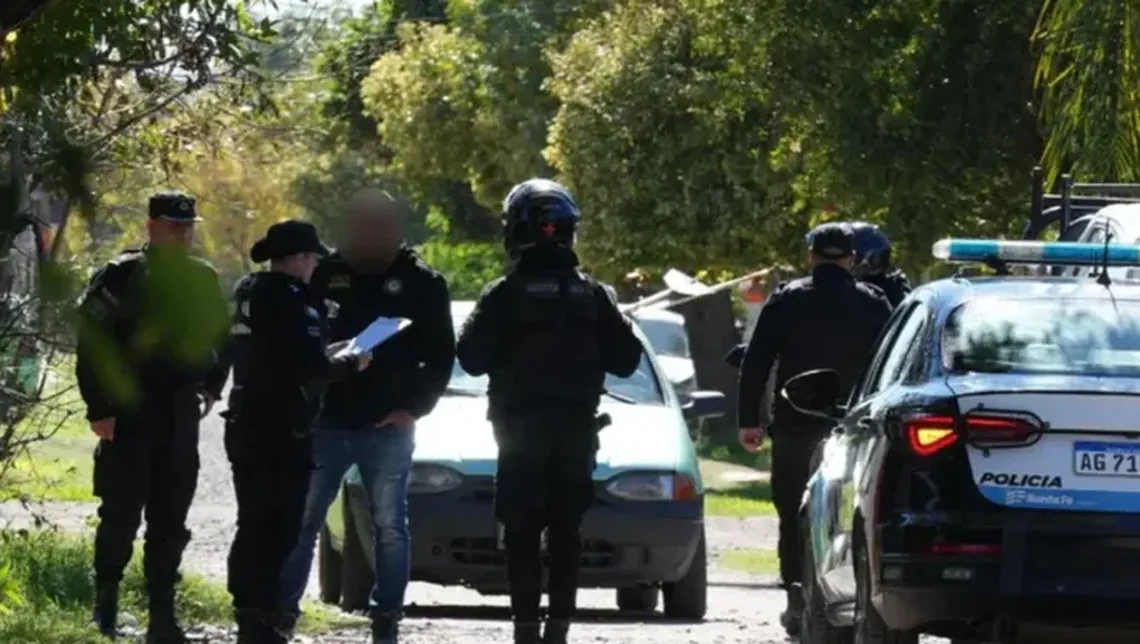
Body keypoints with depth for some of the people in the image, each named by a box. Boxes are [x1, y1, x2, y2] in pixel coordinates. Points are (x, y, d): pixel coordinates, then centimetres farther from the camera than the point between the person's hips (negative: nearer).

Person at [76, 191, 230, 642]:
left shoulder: (203, 281, 10)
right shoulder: (121, 276, -7)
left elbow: (220, 338, 24)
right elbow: (92, 344, -10)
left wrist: (210, 388, 14)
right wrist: (99, 409, -14)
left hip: (180, 416, 5)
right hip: (129, 414, -5)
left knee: (170, 520, 5)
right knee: (121, 514, -3)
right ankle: (105, 602, 14)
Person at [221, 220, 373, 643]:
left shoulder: (248, 292, 12)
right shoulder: (291, 299, -17)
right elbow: (310, 366, -22)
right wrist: (352, 363, -4)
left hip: (246, 426, 9)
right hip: (281, 431, -9)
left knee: (254, 526, 15)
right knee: (279, 529, -6)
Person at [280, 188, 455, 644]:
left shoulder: (421, 284, 0)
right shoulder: (327, 274, 1)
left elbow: (441, 356, 4)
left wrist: (413, 407, -5)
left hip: (388, 427, -1)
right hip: (327, 422, 1)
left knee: (389, 525, 3)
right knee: (301, 519, 2)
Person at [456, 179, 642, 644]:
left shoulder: (503, 295, -9)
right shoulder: (593, 295, 0)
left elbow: (472, 358, -9)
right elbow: (625, 359, 1)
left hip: (520, 431, -2)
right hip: (576, 430, 2)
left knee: (521, 534, 3)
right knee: (566, 531, 7)